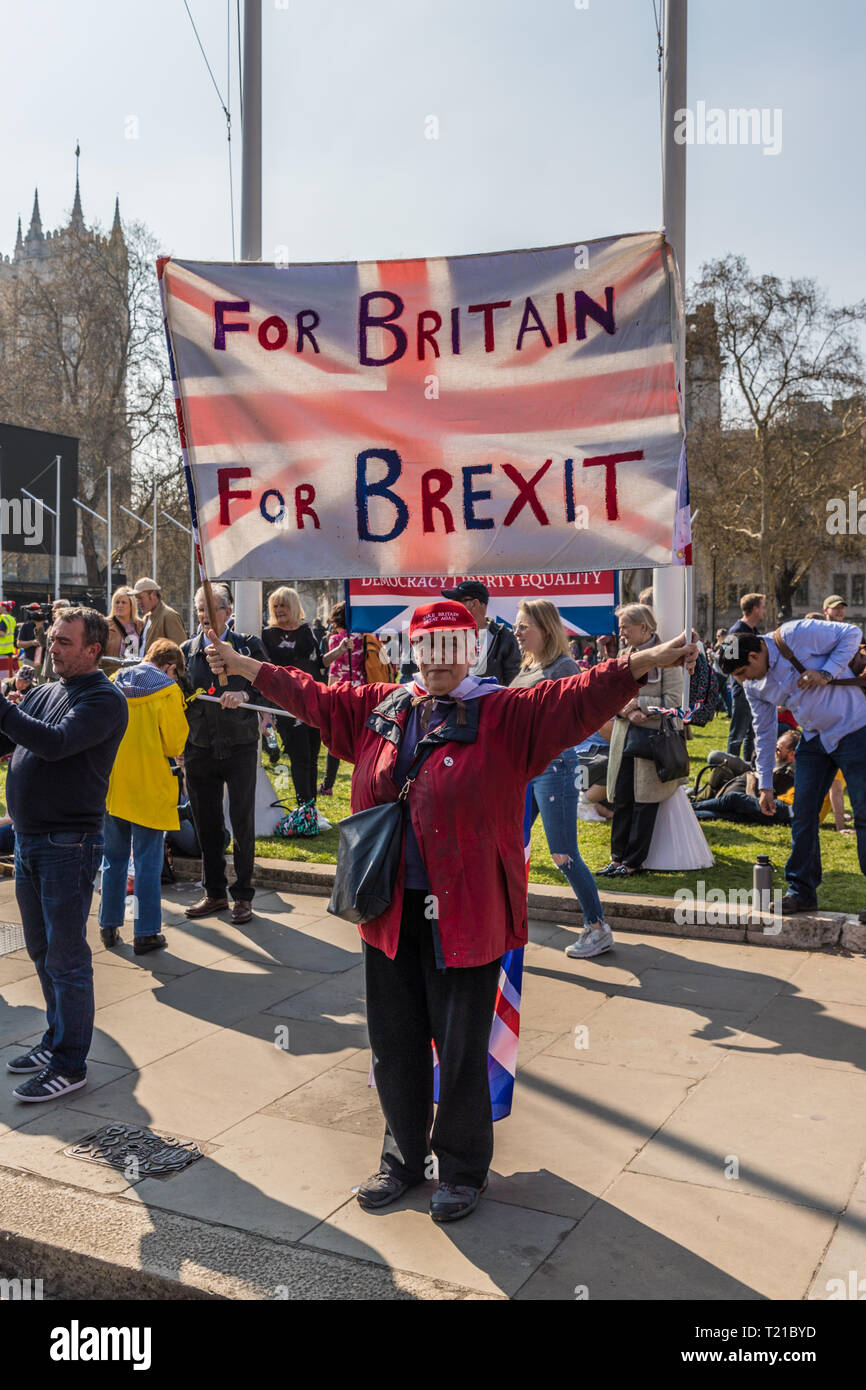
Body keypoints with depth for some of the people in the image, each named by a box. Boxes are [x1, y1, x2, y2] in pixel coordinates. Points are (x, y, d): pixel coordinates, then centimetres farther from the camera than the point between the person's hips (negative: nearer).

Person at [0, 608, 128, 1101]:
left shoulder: (104, 699, -11)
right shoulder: (45, 693, 13)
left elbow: (54, 743, -25)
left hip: (69, 845, -8)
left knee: (66, 956, -1)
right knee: (42, 950, 17)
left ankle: (70, 1064, 9)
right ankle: (57, 1039, 33)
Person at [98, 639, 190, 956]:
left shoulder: (113, 683, 5)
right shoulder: (167, 691, -9)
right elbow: (175, 744, -9)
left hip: (110, 785, 5)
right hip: (148, 787, -5)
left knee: (113, 857, 16)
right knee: (148, 862, 3)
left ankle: (109, 927, 23)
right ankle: (145, 933, 7)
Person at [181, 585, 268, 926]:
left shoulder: (248, 646, -2)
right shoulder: (187, 649, 7)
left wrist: (245, 696, -24)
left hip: (239, 747, -3)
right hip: (200, 748, 3)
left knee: (242, 823, 3)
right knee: (206, 824, 10)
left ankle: (243, 895, 15)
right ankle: (214, 893, 23)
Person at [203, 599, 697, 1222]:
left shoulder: (505, 715, -7)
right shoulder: (378, 708, 9)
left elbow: (577, 698, -20)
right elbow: (313, 695, 21)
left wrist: (647, 661, -35)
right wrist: (244, 666, 26)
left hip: (465, 912, -5)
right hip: (389, 908, 5)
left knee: (462, 1048, 6)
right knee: (394, 1041, 17)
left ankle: (463, 1168, 29)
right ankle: (404, 1156, 38)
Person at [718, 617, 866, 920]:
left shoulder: (796, 635, -22)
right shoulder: (753, 686, -1)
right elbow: (764, 733, 8)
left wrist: (826, 673, -23)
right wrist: (765, 784, 8)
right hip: (814, 739, 7)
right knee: (803, 813, 4)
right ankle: (802, 891, 14)